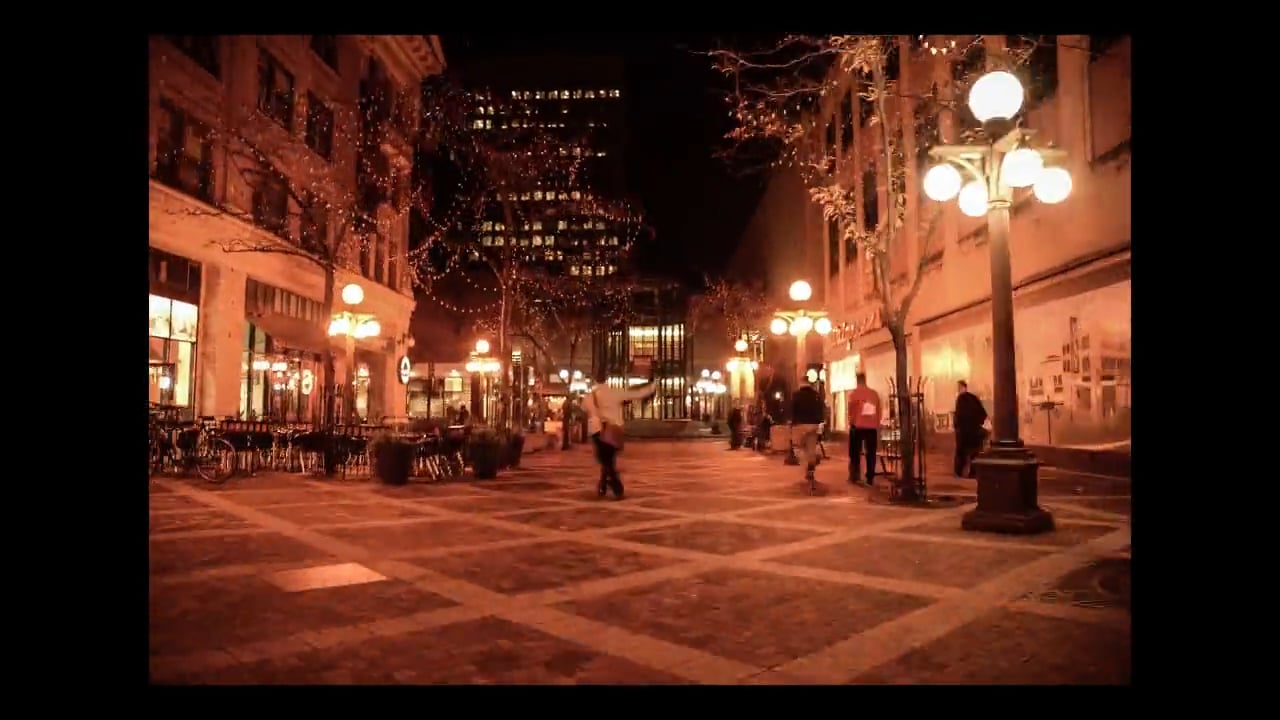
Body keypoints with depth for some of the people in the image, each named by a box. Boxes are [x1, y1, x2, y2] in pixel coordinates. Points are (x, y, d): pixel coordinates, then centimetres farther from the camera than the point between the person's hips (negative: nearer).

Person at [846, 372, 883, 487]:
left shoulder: (854, 393, -6)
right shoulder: (874, 393, 4)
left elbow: (851, 410, -3)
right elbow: (880, 411, 7)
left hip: (857, 426, -2)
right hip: (872, 427, 3)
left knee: (855, 453, 8)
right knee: (871, 453, 7)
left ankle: (854, 477, 7)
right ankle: (870, 479, 5)